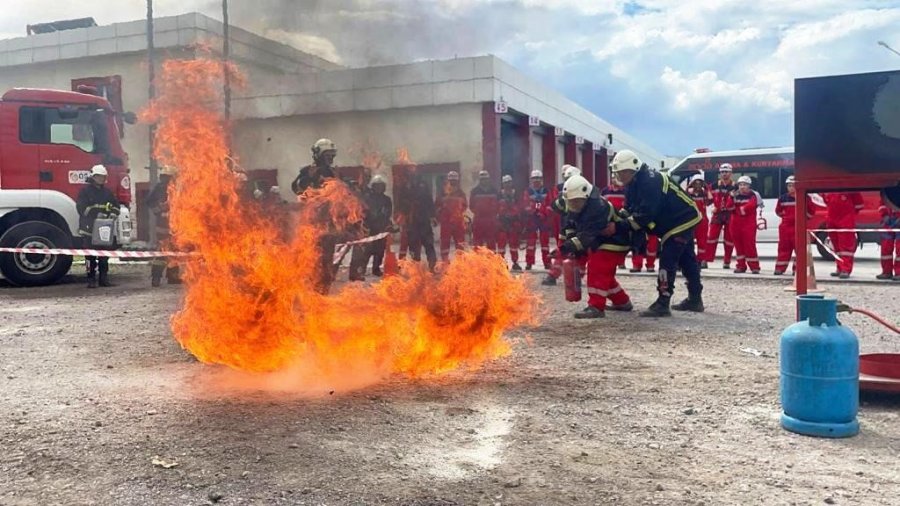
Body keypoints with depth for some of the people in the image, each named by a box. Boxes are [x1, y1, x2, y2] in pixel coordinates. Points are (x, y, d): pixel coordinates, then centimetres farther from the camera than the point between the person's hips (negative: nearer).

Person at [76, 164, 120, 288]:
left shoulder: (107, 192, 14)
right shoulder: (85, 191, -2)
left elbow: (116, 205, 15)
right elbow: (81, 207, -11)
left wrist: (112, 214, -7)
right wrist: (97, 214, -21)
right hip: (89, 228, -5)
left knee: (104, 256, 8)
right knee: (91, 256, -2)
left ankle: (104, 279, 14)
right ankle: (91, 280, 2)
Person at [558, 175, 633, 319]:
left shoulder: (598, 207, -33)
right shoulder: (575, 208, -3)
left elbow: (589, 233, -40)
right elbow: (571, 226, 6)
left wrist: (572, 245, -48)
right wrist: (570, 241, -12)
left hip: (613, 242, -10)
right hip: (598, 243, 10)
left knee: (597, 271, -19)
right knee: (604, 274, 17)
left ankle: (596, 307, -19)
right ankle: (623, 302, 32)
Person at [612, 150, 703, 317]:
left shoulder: (650, 182, -27)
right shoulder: (634, 184, 5)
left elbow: (646, 214, -32)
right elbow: (630, 208, 8)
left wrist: (623, 225, -30)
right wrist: (618, 217, -10)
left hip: (681, 221, -11)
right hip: (683, 220, 11)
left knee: (667, 261, -15)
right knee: (687, 260, 18)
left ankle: (663, 303, -14)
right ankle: (695, 300, 29)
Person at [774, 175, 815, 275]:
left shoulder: (805, 198, -3)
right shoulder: (783, 198, 6)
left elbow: (811, 211, 1)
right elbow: (778, 211, 17)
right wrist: (785, 215, 7)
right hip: (785, 226, 3)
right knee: (784, 247, 5)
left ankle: (797, 268, 5)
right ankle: (780, 268, 8)